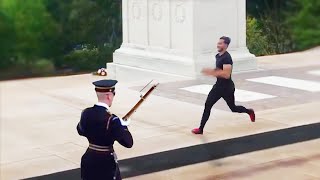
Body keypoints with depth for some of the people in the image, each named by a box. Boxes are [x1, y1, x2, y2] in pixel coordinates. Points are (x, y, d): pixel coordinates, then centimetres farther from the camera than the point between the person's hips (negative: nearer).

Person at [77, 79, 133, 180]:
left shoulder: (86, 113, -3)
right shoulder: (111, 120, -22)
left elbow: (80, 131, 18)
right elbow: (128, 143, -15)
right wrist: (123, 126, -1)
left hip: (89, 160, 7)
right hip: (106, 163, -6)